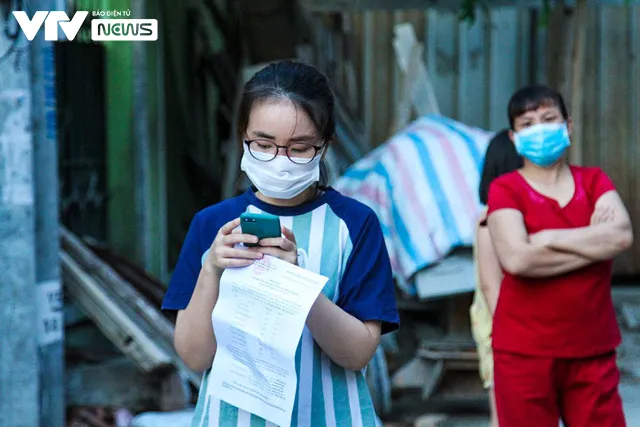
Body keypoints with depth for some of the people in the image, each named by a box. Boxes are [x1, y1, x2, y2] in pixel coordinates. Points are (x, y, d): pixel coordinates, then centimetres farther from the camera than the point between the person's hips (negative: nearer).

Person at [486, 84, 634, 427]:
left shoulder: (594, 180, 9)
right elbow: (517, 259, -20)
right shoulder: (505, 189, -3)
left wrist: (548, 238, -12)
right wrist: (594, 242, -11)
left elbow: (622, 235, -11)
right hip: (525, 352, -3)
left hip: (593, 350, 3)